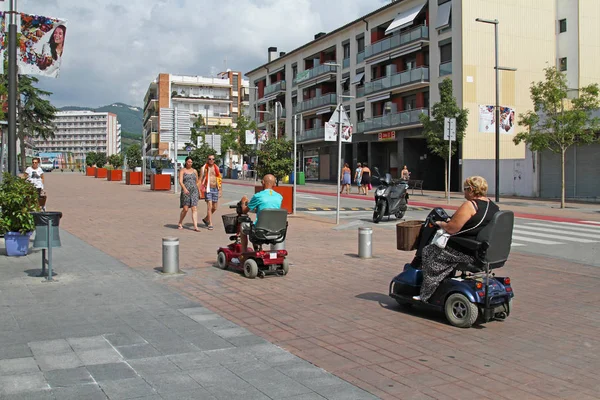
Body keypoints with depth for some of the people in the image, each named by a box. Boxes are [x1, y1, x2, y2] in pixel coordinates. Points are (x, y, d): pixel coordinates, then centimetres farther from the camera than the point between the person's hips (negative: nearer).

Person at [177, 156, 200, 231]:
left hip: (194, 191, 3)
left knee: (194, 209, -6)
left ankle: (195, 226, -11)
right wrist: (184, 188, -26)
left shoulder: (194, 171, 14)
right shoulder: (182, 170, 3)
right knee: (185, 209, -2)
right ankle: (180, 224, 21)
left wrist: (198, 191, 16)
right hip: (185, 191, -3)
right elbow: (180, 181, -10)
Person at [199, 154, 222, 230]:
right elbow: (200, 179, 0)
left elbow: (219, 179, 16)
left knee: (214, 207, 9)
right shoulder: (204, 168, -1)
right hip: (208, 189, -5)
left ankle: (206, 219, 31)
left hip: (215, 189, 5)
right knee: (209, 206, -11)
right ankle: (210, 224, -8)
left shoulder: (216, 168, 11)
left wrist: (220, 189, 12)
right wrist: (200, 190, -7)